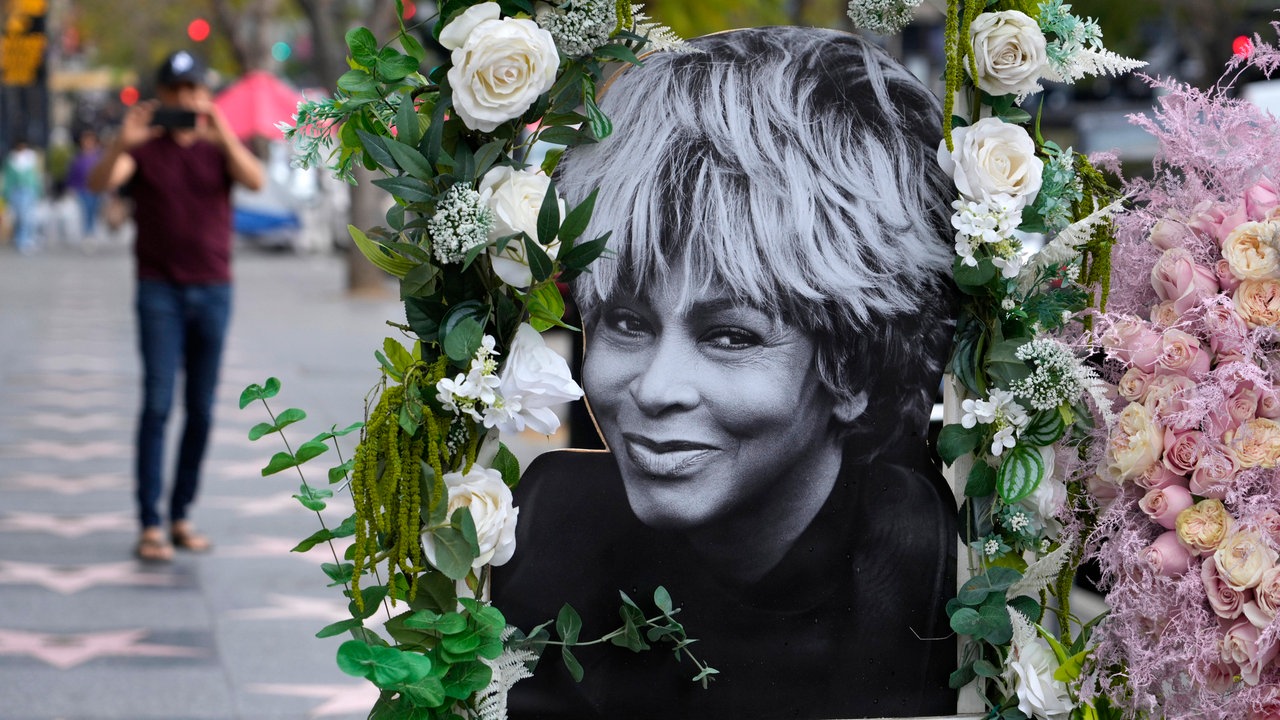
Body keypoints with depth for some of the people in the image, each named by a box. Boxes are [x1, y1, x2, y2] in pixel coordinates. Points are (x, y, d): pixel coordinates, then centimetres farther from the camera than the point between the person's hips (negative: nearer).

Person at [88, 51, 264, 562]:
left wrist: (225, 137, -34)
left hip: (213, 290, 2)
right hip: (160, 292, -2)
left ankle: (181, 516, 13)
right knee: (157, 403, -10)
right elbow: (99, 182, -16)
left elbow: (255, 180, -16)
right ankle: (149, 525, -11)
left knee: (201, 410, 4)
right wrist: (120, 143, -36)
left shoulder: (220, 149, 6)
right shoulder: (143, 149, 2)